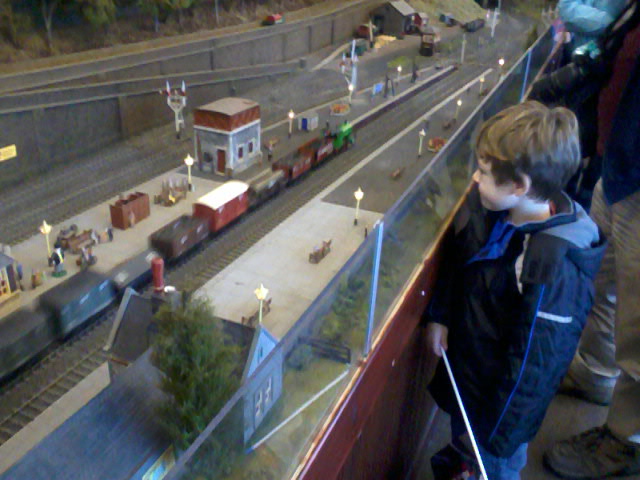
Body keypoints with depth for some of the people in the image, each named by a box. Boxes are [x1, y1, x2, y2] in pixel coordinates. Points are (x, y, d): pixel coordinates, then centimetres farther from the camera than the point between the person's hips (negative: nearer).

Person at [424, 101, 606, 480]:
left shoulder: (554, 268, -35)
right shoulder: (486, 209, -13)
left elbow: (532, 365, -27)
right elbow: (456, 260, 7)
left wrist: (495, 434, -17)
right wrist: (439, 316, 0)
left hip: (499, 398, -6)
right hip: (463, 364, 7)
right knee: (463, 444, 31)